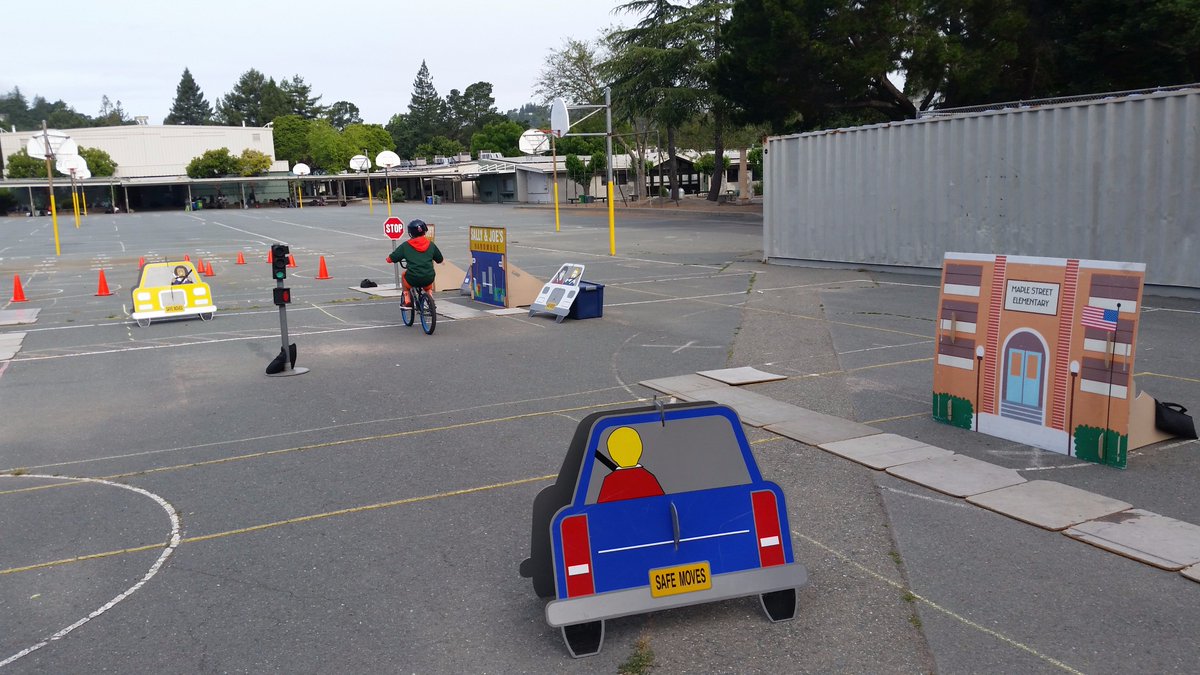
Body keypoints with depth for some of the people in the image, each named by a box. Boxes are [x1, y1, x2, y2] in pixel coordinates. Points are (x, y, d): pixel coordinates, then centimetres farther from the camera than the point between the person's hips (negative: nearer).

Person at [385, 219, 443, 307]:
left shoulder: (405, 246, 2)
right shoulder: (431, 245, 6)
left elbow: (390, 259, 4)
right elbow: (440, 260, 19)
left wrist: (388, 258, 27)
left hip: (413, 280, -2)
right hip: (428, 280, 2)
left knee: (404, 275, 33)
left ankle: (407, 300, 24)